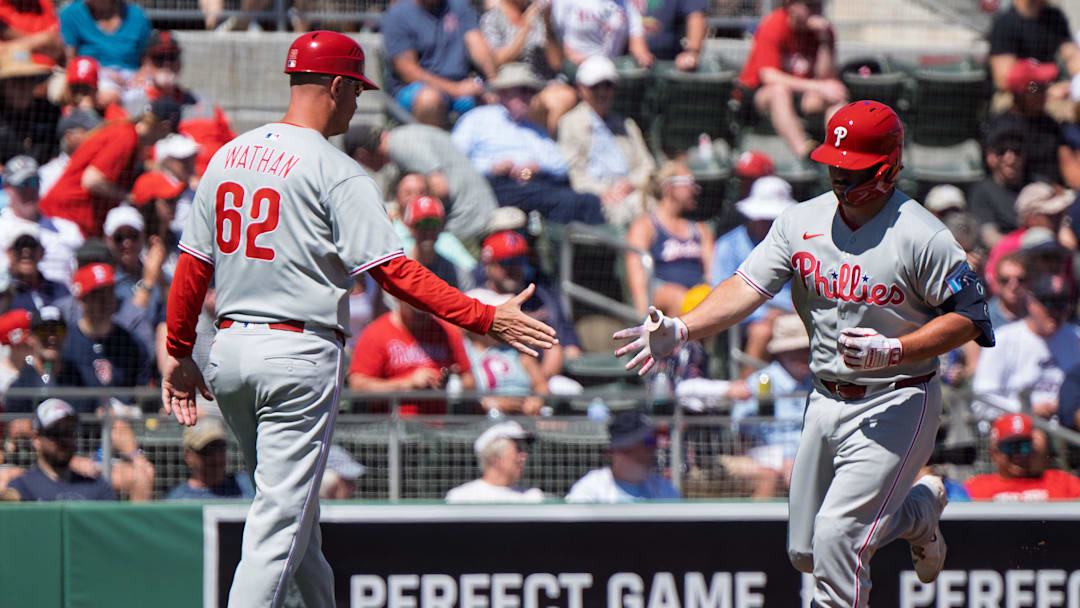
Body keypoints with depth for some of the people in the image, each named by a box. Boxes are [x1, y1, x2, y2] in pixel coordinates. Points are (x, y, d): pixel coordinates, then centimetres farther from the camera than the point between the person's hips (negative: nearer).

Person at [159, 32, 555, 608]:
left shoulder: (227, 157, 10)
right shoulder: (335, 172, -12)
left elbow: (193, 265, 12)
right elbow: (393, 270, -18)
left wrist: (178, 352, 20)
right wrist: (486, 318, -17)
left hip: (230, 347, 8)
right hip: (300, 355, -8)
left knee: (290, 503, 21)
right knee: (282, 516, -7)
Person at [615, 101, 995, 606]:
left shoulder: (921, 237, -15)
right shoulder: (802, 222, 1)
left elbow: (969, 319, -12)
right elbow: (748, 286, -7)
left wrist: (893, 351, -25)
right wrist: (680, 330, -23)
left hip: (896, 404, -7)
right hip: (826, 400, 7)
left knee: (836, 533, -20)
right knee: (805, 552, 14)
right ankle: (919, 508, 38)